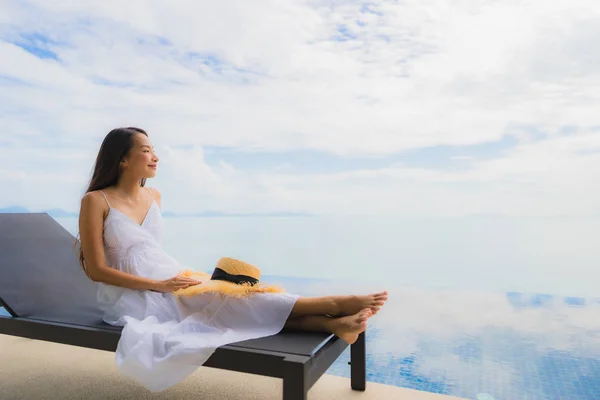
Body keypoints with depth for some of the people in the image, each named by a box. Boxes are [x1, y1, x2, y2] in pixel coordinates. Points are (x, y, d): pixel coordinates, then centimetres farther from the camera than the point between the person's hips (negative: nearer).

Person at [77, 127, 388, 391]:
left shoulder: (153, 196, 7)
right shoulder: (96, 201, -12)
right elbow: (96, 269, -14)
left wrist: (170, 279, 3)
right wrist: (159, 285, -20)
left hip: (167, 281, 6)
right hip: (130, 296, -6)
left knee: (226, 298, -22)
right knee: (219, 301, -25)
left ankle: (331, 323, -37)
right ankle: (333, 303, -34)